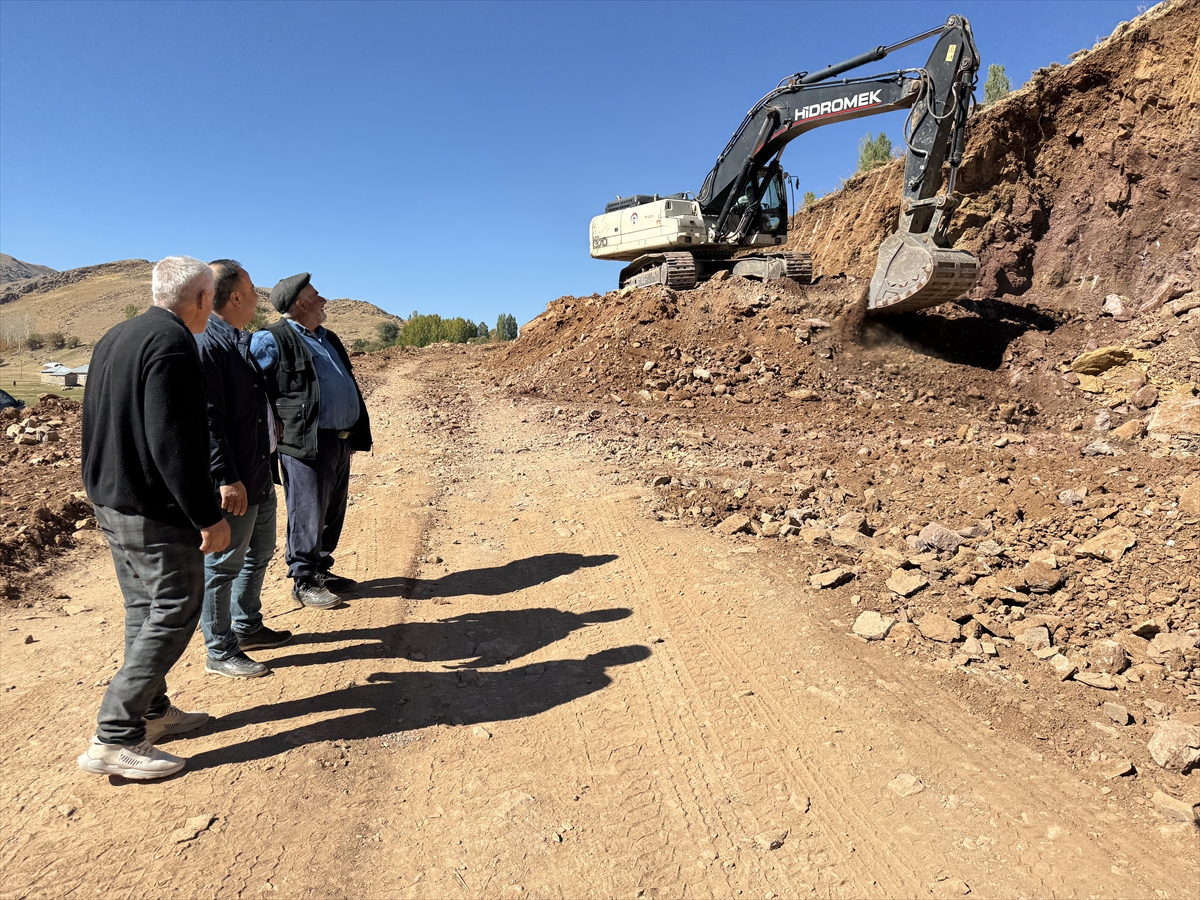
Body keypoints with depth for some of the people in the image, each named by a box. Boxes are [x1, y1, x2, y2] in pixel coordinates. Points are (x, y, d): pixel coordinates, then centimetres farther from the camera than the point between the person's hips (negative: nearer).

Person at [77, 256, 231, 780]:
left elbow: (99, 424, 19)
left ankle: (152, 711, 31)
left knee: (145, 609, 18)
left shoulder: (115, 338, 12)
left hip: (110, 499, 10)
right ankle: (115, 739, 3)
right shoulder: (172, 344, -19)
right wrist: (208, 517, -21)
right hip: (154, 510, -10)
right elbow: (173, 443, -25)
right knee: (173, 613, -1)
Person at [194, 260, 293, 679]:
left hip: (259, 474, 10)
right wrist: (227, 479, -23)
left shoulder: (241, 341, 13)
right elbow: (206, 419, -22)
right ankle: (221, 652, 17)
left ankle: (247, 627, 38)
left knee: (259, 552, 21)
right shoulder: (205, 344, -18)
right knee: (223, 565, 3)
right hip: (233, 484, -10)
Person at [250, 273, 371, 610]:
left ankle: (321, 570, 30)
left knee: (334, 512, 15)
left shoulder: (328, 339, 18)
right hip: (306, 443, -8)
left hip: (341, 440, 8)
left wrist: (356, 433, 16)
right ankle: (303, 582, 14)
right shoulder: (273, 340, -7)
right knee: (307, 515, 1)